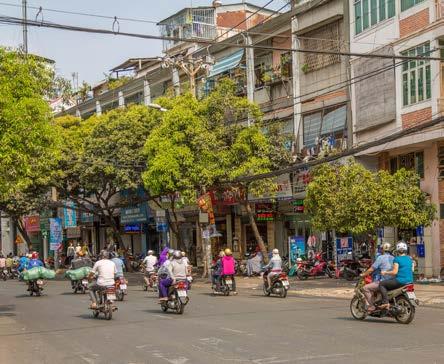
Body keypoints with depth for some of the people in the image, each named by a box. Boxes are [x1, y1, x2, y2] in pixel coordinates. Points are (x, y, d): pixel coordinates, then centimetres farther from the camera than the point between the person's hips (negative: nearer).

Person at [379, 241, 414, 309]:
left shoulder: (397, 259, -9)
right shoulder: (409, 259, 12)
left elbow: (395, 272, -16)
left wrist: (385, 272, -1)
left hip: (400, 281, -8)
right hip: (410, 281, 8)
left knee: (381, 284, 1)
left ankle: (385, 302, -15)